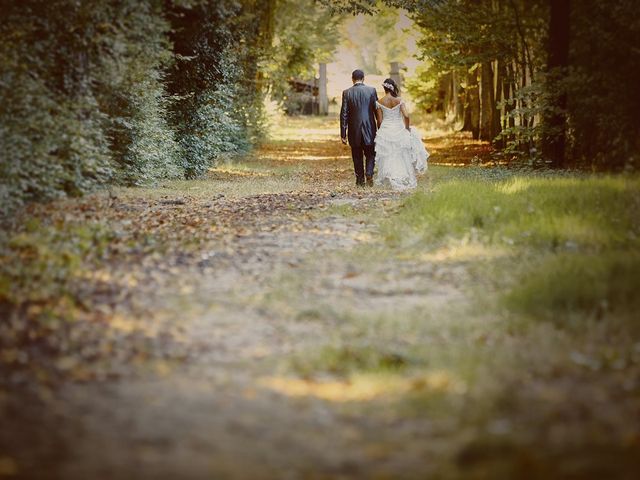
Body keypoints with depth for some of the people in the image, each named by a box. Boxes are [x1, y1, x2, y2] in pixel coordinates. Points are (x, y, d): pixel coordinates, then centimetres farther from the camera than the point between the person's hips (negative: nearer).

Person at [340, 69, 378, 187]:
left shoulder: (347, 93, -5)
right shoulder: (372, 90, -4)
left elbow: (344, 114, -4)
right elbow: (377, 110, -2)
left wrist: (343, 134, 0)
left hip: (354, 130, 0)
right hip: (369, 129, 0)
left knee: (357, 156, 12)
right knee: (370, 154, 12)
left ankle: (360, 179, 14)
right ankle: (369, 173, -9)